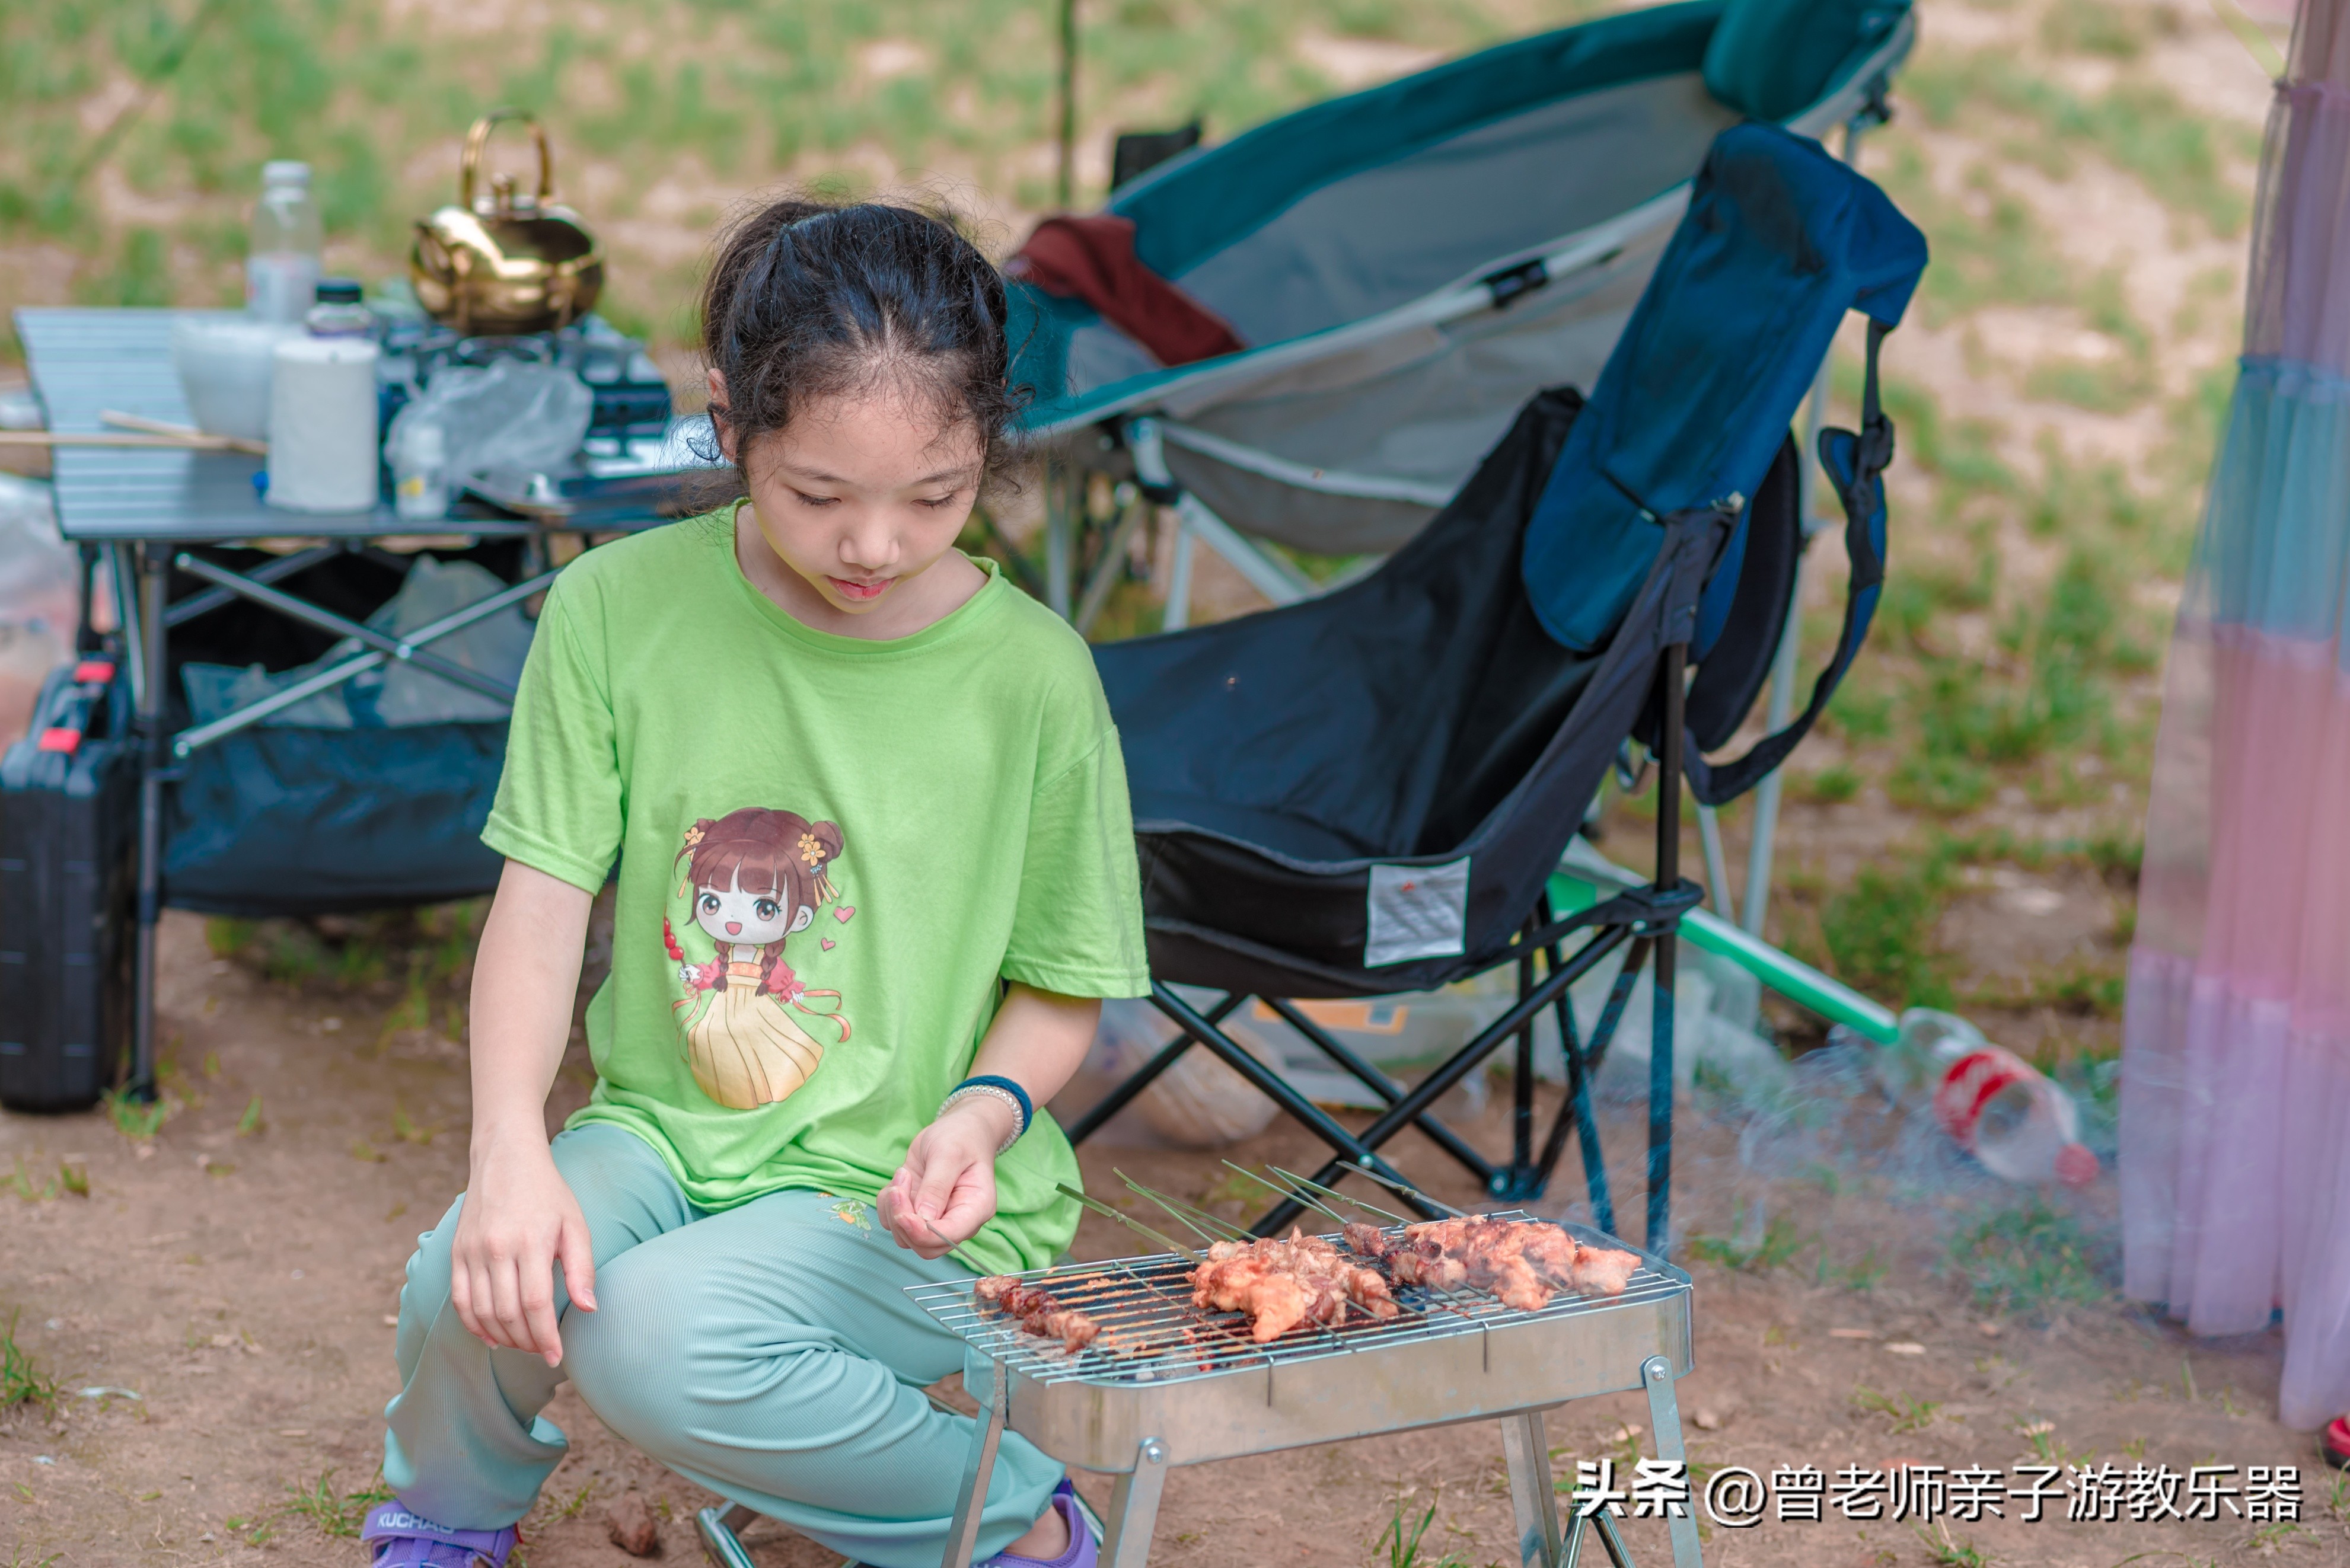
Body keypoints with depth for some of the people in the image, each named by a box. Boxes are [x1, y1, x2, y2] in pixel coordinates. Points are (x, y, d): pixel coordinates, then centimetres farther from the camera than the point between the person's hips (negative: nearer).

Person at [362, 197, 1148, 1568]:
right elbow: (544, 897, -5)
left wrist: (984, 1111, -20)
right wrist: (511, 1150, -21)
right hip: (666, 1133, 3)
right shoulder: (620, 607, -5)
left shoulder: (1033, 675, -9)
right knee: (474, 1285, -27)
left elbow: (1060, 990, 1)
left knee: (657, 1333, -31)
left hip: (906, 1196, -3)